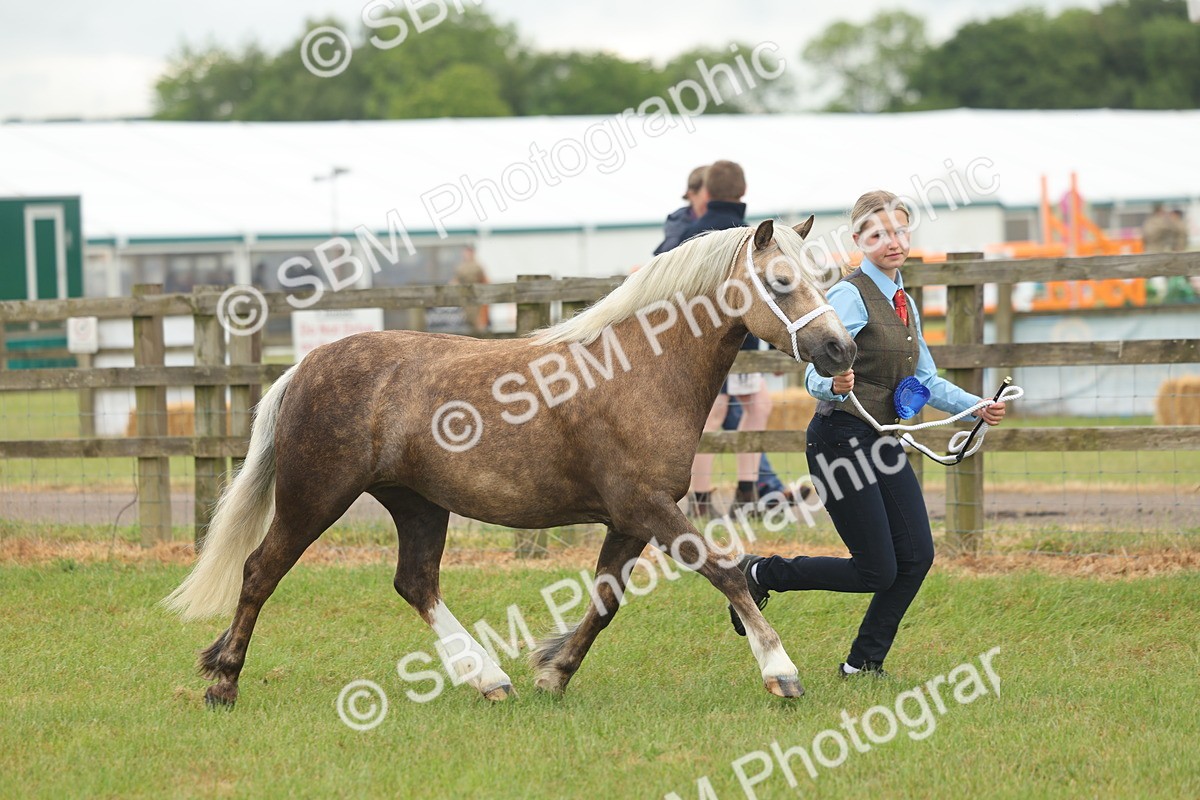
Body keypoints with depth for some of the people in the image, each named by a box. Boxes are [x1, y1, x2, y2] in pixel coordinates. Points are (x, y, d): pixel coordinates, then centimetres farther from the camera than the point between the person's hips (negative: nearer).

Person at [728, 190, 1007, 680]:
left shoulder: (903, 303, 14)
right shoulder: (851, 295, -13)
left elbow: (925, 381, 22)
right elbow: (817, 373, -21)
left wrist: (977, 408, 9)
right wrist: (836, 384, -43)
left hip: (883, 443, 8)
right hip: (841, 439, -8)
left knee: (916, 556, -3)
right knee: (877, 571, -8)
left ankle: (865, 662, 10)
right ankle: (760, 574, 10)